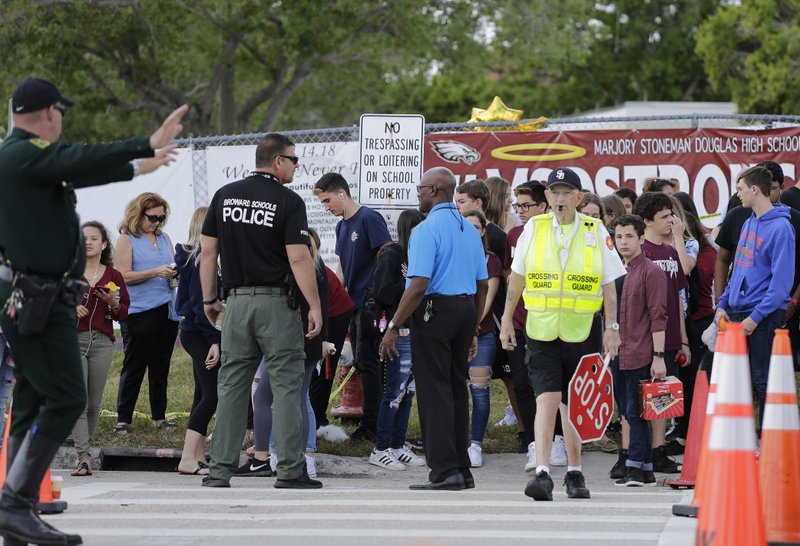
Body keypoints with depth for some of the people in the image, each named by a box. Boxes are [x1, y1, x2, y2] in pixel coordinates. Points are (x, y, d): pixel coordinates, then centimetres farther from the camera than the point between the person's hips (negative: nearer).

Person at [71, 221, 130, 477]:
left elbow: (123, 314, 11)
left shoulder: (113, 276, 10)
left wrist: (113, 303, -9)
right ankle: (83, 458, -18)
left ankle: (84, 450, 15)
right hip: (72, 340, -2)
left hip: (102, 342, 2)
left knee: (94, 402, 2)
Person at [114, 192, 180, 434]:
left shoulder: (164, 238, 17)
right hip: (141, 312, -5)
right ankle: (123, 418, -1)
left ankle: (159, 416, 15)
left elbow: (175, 266, 19)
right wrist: (156, 272, -18)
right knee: (134, 367, -4)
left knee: (161, 367, 8)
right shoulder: (126, 239, 0)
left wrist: (176, 271, -5)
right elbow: (125, 276, -9)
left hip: (167, 311, 5)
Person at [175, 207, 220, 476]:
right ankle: (188, 459, -18)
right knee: (212, 395, -13)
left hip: (193, 332, 10)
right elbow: (199, 303, -20)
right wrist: (214, 340, -21)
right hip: (201, 334, -10)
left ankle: (198, 457, 16)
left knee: (203, 395, 13)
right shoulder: (201, 259, -15)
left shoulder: (192, 256, 13)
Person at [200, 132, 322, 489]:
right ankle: (290, 470, -3)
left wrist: (209, 299, 15)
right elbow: (298, 258, -14)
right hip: (277, 302, -4)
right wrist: (314, 306, -10)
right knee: (286, 384, 0)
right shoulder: (288, 201, -8)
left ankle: (220, 469, 4)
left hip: (237, 300, 4)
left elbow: (208, 252, 7)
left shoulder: (224, 196, 7)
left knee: (231, 384, 7)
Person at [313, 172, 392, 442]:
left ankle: (371, 425, -3)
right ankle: (374, 422, 13)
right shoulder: (342, 227, 15)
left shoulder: (369, 219, -11)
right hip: (354, 303, 9)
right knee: (363, 363, 9)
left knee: (367, 362, -7)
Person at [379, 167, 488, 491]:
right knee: (457, 389, 13)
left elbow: (419, 285, -19)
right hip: (466, 309, 8)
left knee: (434, 391, -5)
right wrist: (473, 329, 24)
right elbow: (482, 284, 17)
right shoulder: (470, 230, 14)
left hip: (435, 310, -8)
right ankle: (462, 470, 16)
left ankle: (444, 471, -9)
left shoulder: (427, 229, -11)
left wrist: (393, 327, -15)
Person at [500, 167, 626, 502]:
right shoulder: (534, 229, 3)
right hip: (542, 329, 0)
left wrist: (612, 328, -1)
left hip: (581, 332, 0)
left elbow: (609, 285, 4)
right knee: (547, 398, -13)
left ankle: (574, 472, 23)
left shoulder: (596, 232, 1)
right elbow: (517, 278, 12)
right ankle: (542, 473, -19)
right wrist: (507, 319, 11)